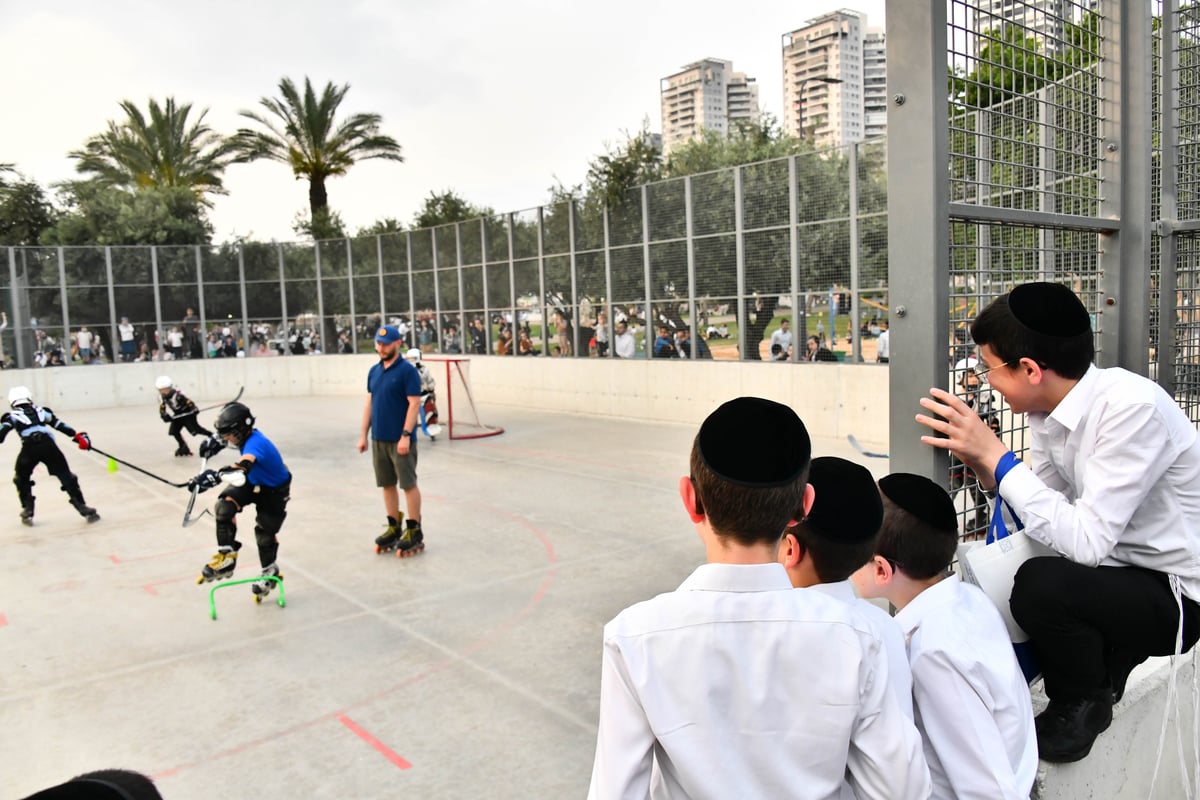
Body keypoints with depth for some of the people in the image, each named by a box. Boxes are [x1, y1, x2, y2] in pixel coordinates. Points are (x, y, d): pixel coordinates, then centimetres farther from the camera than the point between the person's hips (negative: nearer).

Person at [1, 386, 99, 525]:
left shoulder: (12, 415, 23)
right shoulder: (40, 411, 29)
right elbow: (60, 425, 26)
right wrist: (78, 435, 27)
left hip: (29, 447, -1)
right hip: (48, 445, 1)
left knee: (21, 479, 24)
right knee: (66, 476, 8)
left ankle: (27, 512, 21)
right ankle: (83, 508, 1)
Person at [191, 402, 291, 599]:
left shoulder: (255, 444, -37)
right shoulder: (246, 434, -12)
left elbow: (241, 471, -56)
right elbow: (224, 437, 14)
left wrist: (214, 476, -65)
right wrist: (213, 441, -5)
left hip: (274, 490, -7)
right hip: (253, 482, 7)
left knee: (265, 531, -2)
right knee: (224, 506, -16)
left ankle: (270, 572, 23)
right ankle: (226, 557, -8)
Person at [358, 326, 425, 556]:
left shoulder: (407, 371, -10)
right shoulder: (374, 371, 11)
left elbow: (414, 404, -15)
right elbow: (369, 404, 16)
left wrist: (406, 435, -20)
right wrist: (364, 434, 12)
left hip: (400, 439, -7)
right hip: (378, 439, 7)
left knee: (408, 484, 0)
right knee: (387, 485, 12)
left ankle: (415, 532, 8)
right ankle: (394, 528, 23)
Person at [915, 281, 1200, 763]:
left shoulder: (1130, 406, -27)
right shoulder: (1047, 411, -5)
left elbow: (1086, 541, -32)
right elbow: (1045, 507, -1)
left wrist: (995, 455, -30)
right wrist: (983, 464, -14)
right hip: (1124, 572, 8)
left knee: (1042, 583, -30)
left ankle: (1083, 703, 0)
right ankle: (1103, 671, 22)